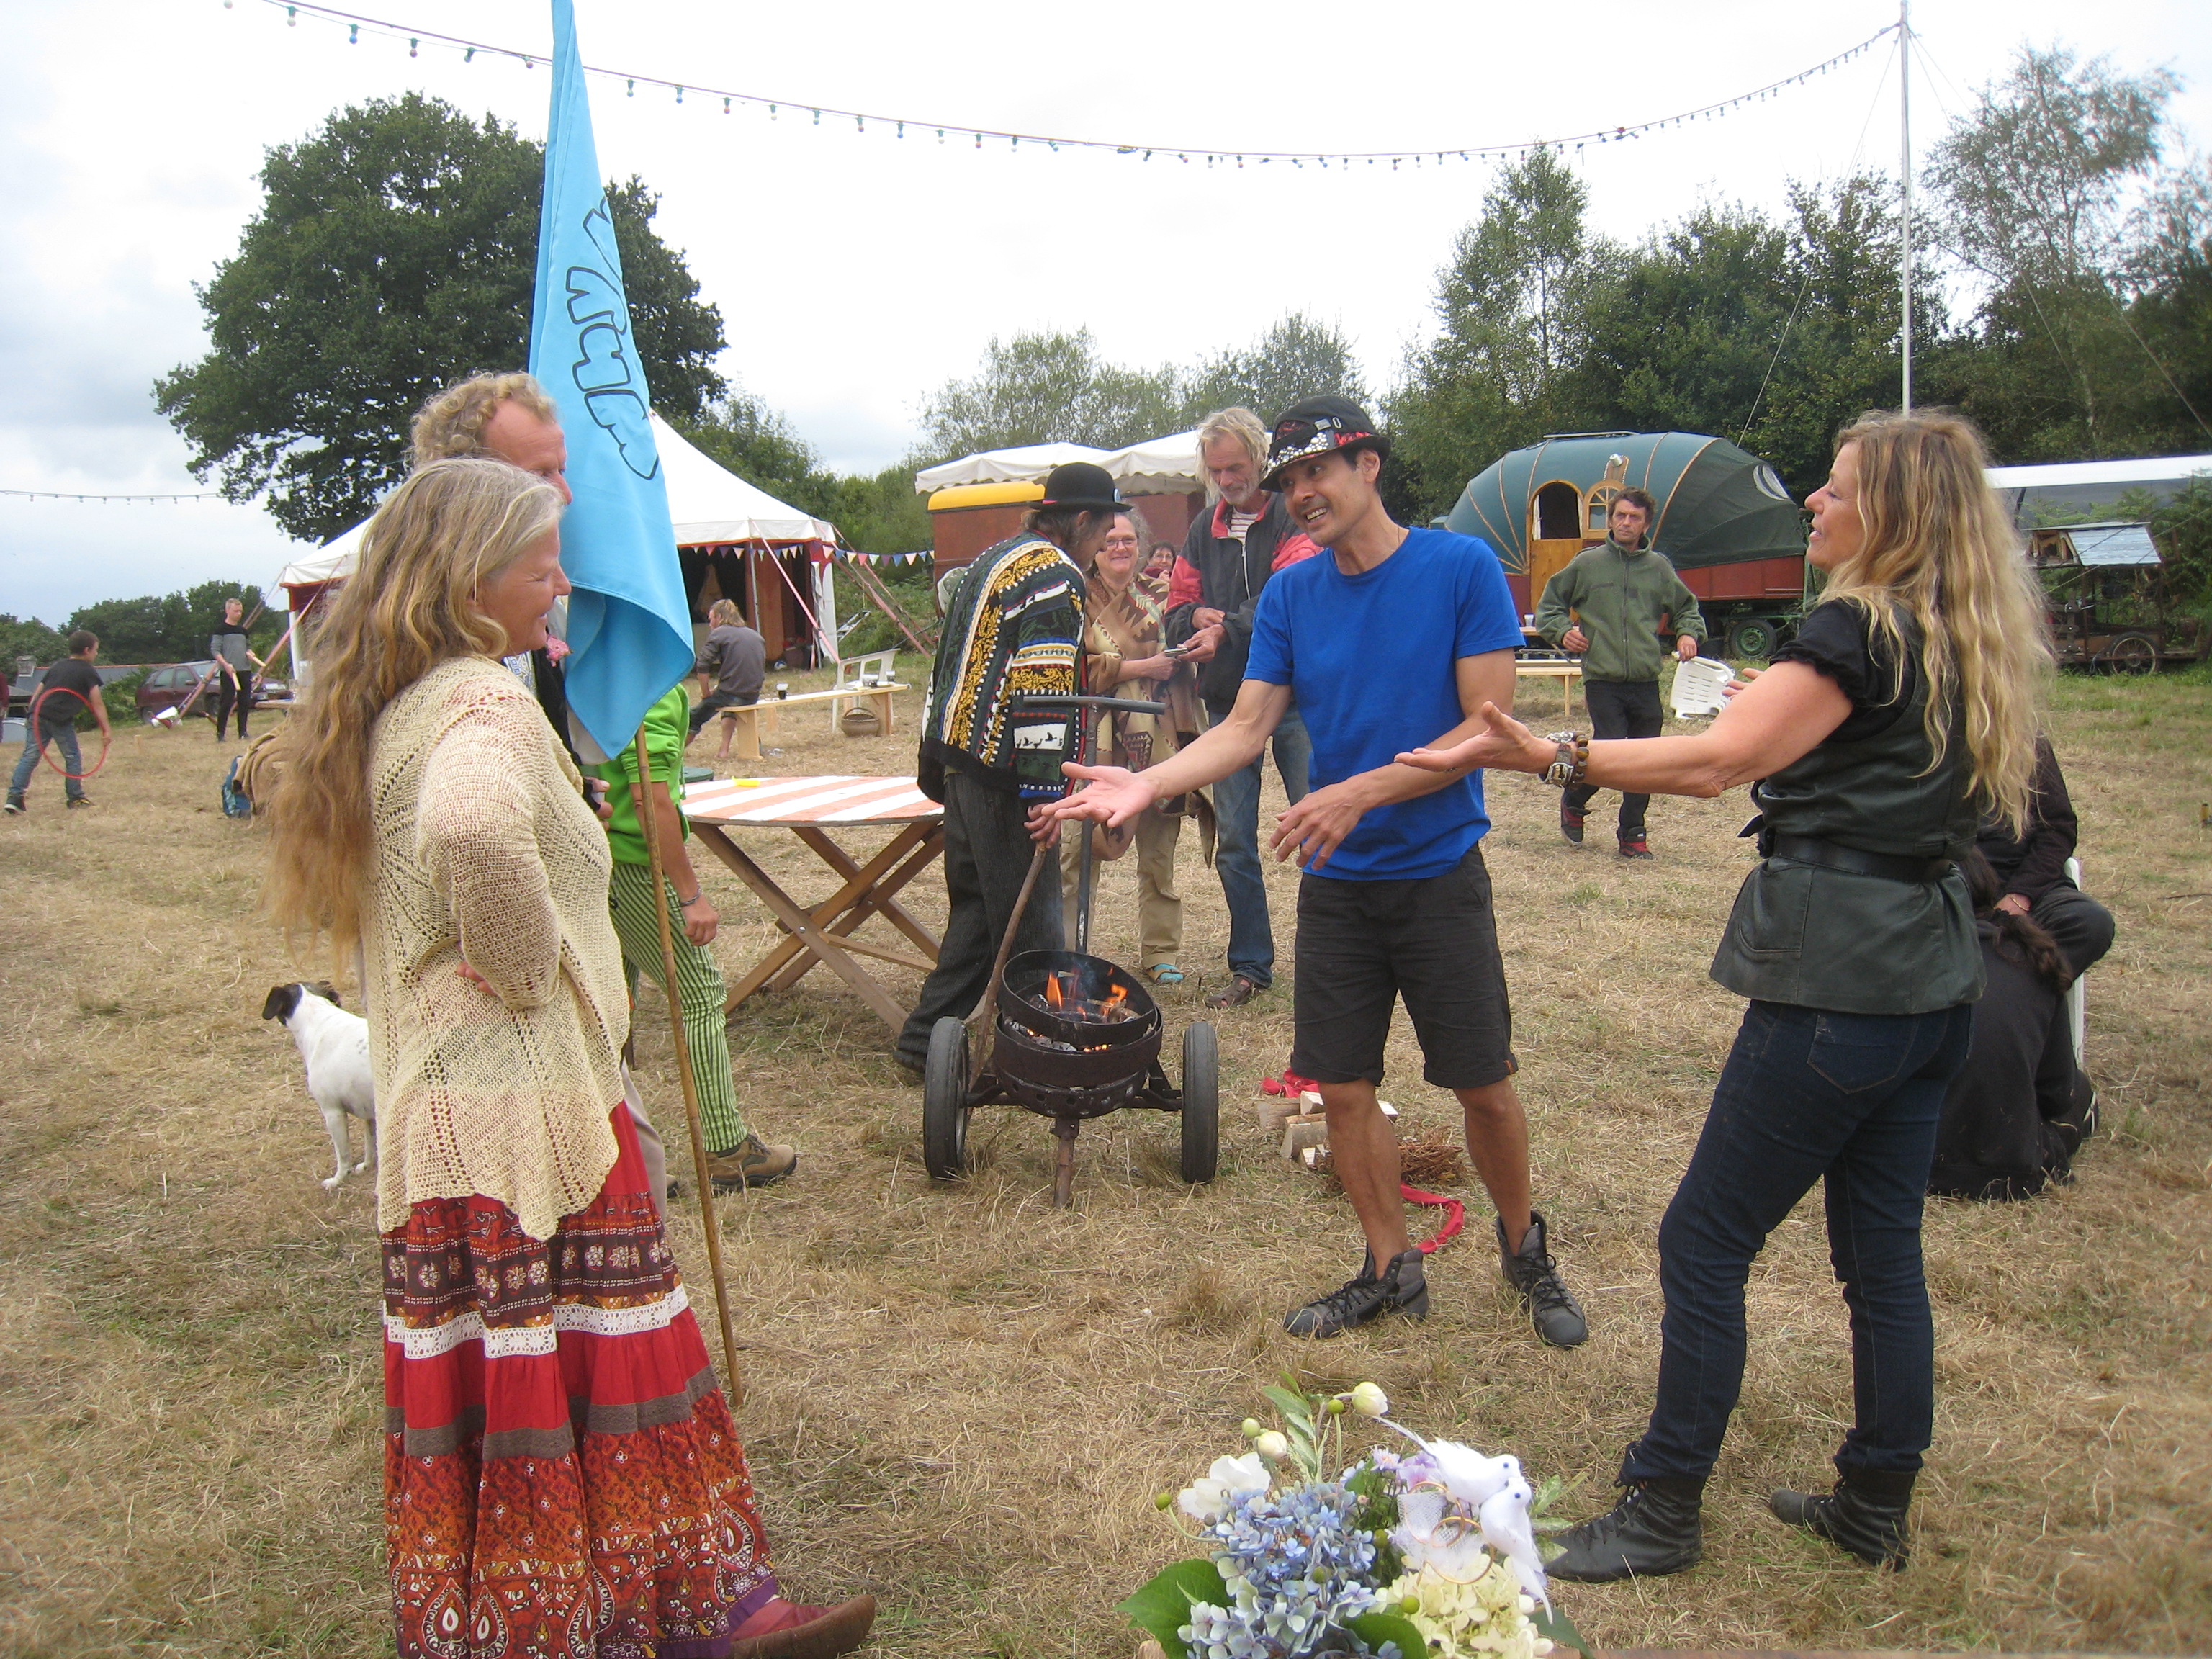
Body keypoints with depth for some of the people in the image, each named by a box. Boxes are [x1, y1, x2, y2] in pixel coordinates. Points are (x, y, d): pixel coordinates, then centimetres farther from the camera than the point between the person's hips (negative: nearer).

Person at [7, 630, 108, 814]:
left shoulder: (56, 665, 20)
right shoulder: (88, 671, 2)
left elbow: (37, 693, 19)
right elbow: (97, 704, -2)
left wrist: (31, 716, 22)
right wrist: (106, 729, -2)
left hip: (38, 716, 5)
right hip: (61, 720, -5)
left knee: (29, 757, 3)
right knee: (73, 757, 10)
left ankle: (14, 796, -7)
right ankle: (75, 797, 14)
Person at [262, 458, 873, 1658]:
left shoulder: (384, 709, 13)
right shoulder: (484, 703, -18)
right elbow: (475, 826, -40)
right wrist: (525, 961, -24)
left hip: (433, 1109, 9)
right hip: (529, 1104, -9)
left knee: (477, 1383, 16)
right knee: (610, 1377, 2)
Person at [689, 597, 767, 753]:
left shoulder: (719, 634, -2)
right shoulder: (757, 636, 16)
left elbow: (703, 667, -11)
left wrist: (706, 693, 1)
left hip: (729, 695, -6)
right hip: (753, 697, 6)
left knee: (695, 718, 15)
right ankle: (725, 750, 27)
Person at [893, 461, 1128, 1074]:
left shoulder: (992, 559, 18)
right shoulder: (1055, 577, -13)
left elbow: (949, 662, 22)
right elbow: (1044, 689, -22)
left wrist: (933, 762, 26)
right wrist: (1042, 790, -24)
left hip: (957, 760, 10)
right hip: (1002, 775, -10)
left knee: (974, 904, 18)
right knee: (1031, 919, -2)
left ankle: (925, 1038, 24)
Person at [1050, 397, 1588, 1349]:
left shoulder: (1463, 568, -11)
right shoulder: (1289, 594, 2)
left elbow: (1488, 728, -15)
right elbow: (1246, 727, -4)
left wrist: (1361, 792, -24)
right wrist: (1149, 783, -21)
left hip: (1439, 874, -4)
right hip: (1335, 882, 4)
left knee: (1483, 1086, 6)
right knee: (1341, 1087, 8)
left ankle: (1524, 1249, 33)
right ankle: (1391, 1269, 29)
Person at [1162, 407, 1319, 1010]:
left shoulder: (1294, 518, -6)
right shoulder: (1204, 529, 13)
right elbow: (1178, 610, 13)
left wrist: (1227, 628, -31)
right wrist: (1202, 619, -9)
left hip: (1296, 696, -5)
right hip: (1228, 704, 5)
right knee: (1234, 843, 8)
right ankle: (1251, 966, 19)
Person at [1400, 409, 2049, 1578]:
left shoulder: (1860, 629, -14)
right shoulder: (1970, 644, 13)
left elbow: (1719, 759, -23)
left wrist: (1555, 757, -25)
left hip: (1839, 978, -9)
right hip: (1935, 979, 9)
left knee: (1706, 1240, 0)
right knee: (1882, 1250, 16)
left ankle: (1662, 1512, 10)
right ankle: (1876, 1507, 27)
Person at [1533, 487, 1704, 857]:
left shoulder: (1659, 567, 11)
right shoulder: (1586, 563, 5)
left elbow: (1687, 607, 24)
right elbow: (1549, 604, 14)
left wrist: (1689, 633, 3)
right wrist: (1562, 631, -4)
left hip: (1646, 681, 3)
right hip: (1602, 678, -3)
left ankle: (1632, 833, 18)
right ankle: (1573, 803, 17)